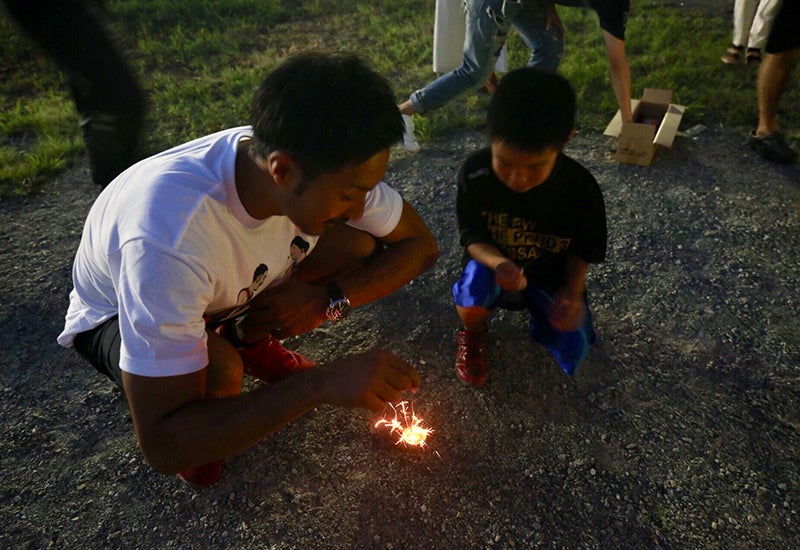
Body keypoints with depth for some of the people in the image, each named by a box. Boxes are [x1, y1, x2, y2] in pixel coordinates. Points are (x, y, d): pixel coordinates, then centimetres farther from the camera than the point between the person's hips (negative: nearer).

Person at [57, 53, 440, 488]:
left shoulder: (329, 165, -28)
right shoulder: (167, 235, -44)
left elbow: (420, 244, -14)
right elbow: (161, 448, -40)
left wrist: (329, 299, -29)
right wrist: (320, 384, -47)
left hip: (230, 291, 5)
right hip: (114, 315, -4)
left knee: (361, 246, -18)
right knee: (217, 373, -38)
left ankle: (247, 338, 8)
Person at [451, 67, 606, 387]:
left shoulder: (582, 190, -24)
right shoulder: (474, 174, -25)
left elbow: (581, 251, -7)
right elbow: (472, 238, -15)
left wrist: (572, 291, -27)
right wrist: (499, 264, -37)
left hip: (551, 276, 2)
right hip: (494, 263, -1)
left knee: (572, 352, -10)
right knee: (469, 304, -34)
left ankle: (538, 314, 25)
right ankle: (474, 334, 6)